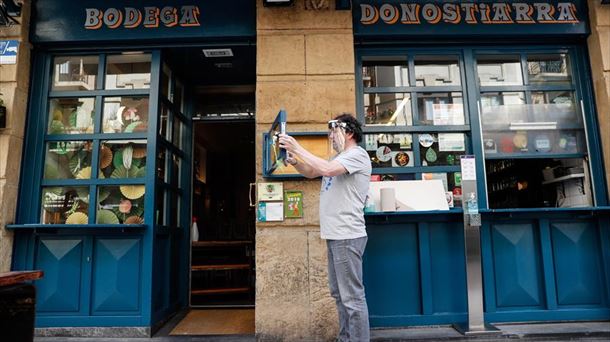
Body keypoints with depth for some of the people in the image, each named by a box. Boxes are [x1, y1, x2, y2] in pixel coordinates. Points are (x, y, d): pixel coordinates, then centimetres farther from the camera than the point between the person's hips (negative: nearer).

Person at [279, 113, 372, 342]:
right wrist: (293, 160, 4)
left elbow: (327, 170, -25)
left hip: (348, 236, -10)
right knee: (339, 294, 17)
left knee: (352, 296, -5)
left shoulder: (357, 154, -9)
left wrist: (297, 148, -16)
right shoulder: (340, 157, 20)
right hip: (335, 235, 10)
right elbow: (310, 173, 24)